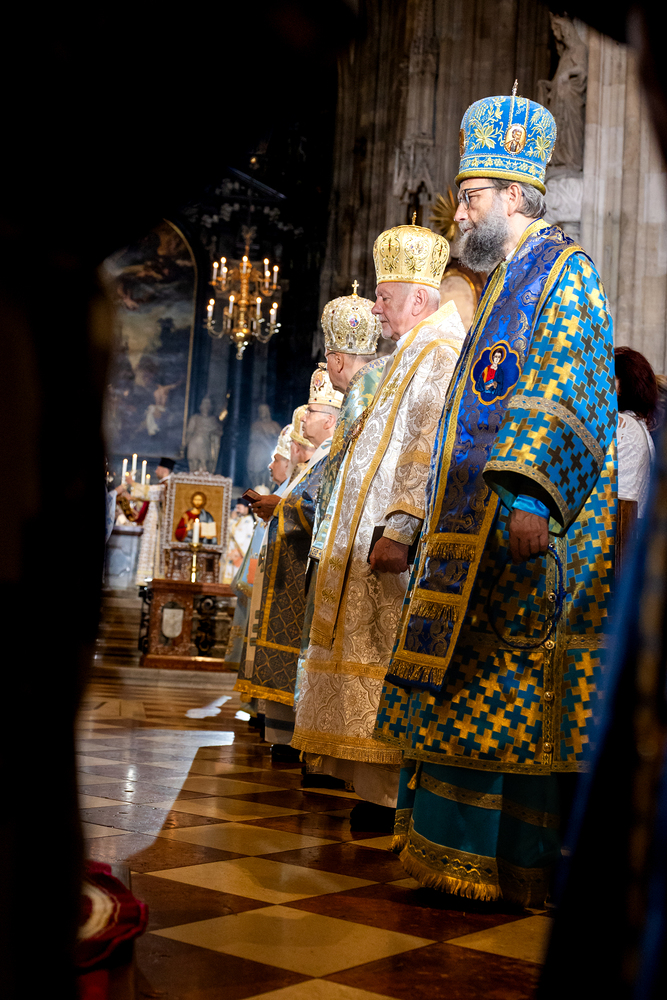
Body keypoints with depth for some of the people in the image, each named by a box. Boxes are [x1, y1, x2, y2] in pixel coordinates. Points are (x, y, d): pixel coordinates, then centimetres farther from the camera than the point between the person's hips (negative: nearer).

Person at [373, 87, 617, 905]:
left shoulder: (562, 270, -4)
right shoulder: (504, 286, 24)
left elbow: (566, 395, -18)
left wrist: (527, 495, -30)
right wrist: (422, 523, 24)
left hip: (526, 529, -10)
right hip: (475, 530, 10)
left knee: (521, 699, -7)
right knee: (474, 695, 9)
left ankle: (523, 869, 0)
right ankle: (466, 860, 15)